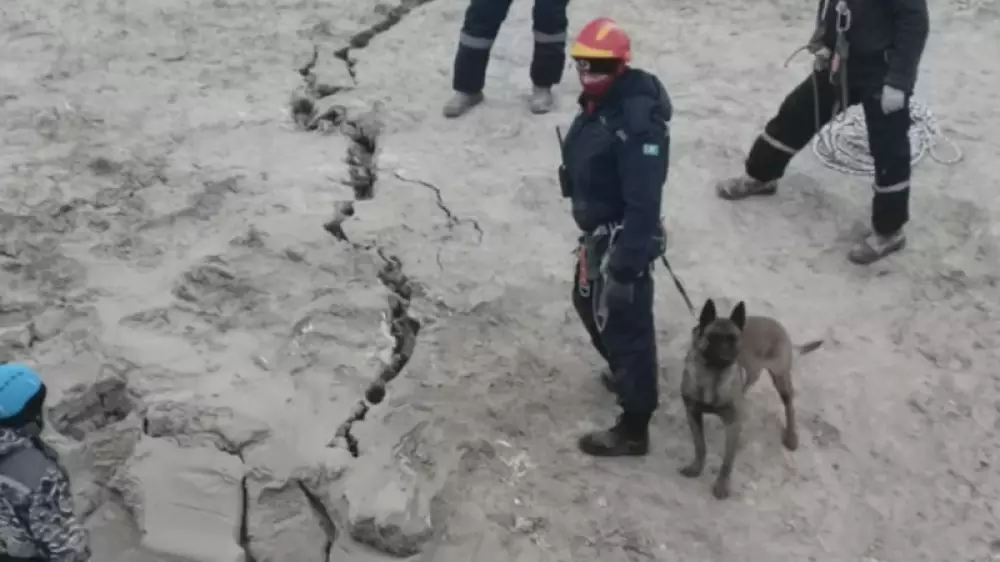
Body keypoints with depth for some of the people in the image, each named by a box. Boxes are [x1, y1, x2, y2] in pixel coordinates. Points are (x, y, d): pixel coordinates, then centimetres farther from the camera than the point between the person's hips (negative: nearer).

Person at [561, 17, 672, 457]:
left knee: (625, 325, 2)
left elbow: (643, 204, -29)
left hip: (620, 241, -10)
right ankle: (624, 373, 53)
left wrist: (626, 268, -28)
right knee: (590, 304, 28)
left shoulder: (637, 122, -29)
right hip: (598, 233, 10)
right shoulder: (600, 101, 2)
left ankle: (633, 430, 17)